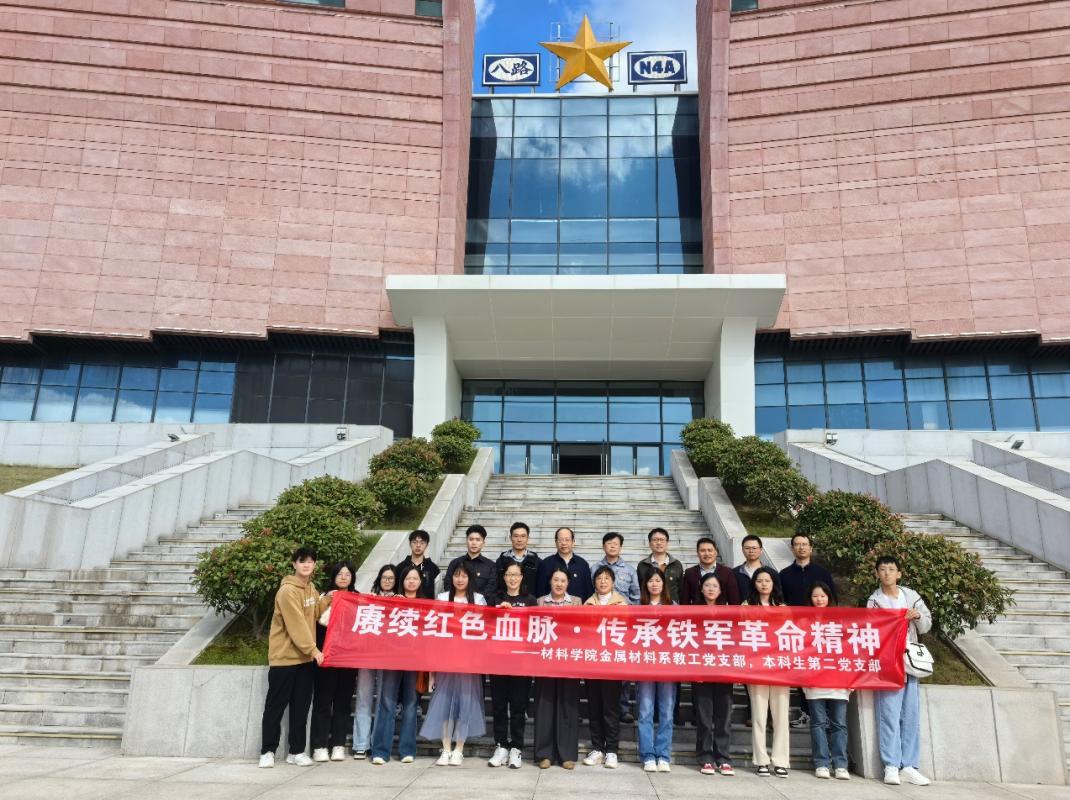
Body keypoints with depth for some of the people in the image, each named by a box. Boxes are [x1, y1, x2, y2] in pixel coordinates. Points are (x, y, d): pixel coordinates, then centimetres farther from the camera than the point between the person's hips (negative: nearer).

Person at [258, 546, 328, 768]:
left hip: (305, 657, 7)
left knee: (301, 706, 10)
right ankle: (268, 751, 13)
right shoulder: (288, 590, -17)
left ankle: (296, 751, 17)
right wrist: (313, 649, -21)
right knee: (276, 705, 3)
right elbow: (296, 624, -21)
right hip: (285, 656, -7)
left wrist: (327, 600, -1)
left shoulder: (310, 588, 10)